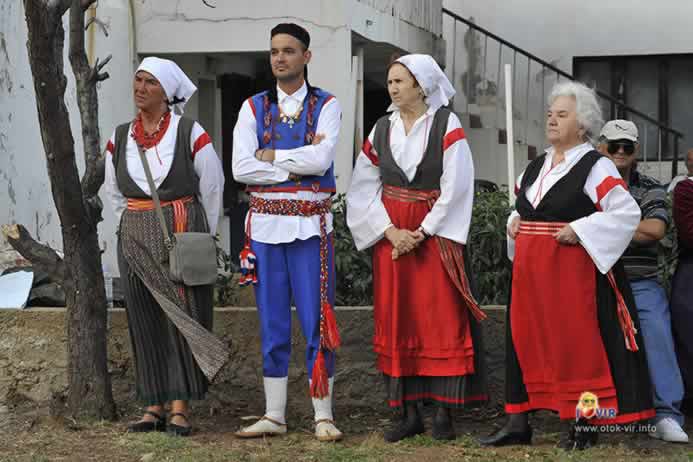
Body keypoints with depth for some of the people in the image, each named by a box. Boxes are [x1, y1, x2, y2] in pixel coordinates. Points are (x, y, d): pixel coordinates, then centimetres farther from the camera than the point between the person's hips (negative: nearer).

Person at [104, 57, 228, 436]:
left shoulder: (190, 134, -5)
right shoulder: (119, 139, 6)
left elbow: (212, 188, 3)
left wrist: (202, 235, 7)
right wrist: (135, 229, 16)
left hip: (184, 235, -4)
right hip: (135, 241, 4)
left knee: (182, 317, -5)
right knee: (145, 322, 3)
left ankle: (180, 407, -3)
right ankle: (154, 405, 8)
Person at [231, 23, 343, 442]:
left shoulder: (326, 106, 1)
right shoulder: (254, 108, 7)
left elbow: (321, 159, -15)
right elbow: (241, 168, -5)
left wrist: (270, 156, -7)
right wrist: (297, 167, -10)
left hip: (310, 226, -2)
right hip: (266, 223, 2)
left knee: (317, 323, -1)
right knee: (273, 325, 7)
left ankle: (324, 417, 6)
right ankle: (274, 416, 14)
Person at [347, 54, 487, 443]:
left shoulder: (447, 126, -5)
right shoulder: (382, 130, 7)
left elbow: (456, 188, -10)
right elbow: (365, 188, 5)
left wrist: (421, 233, -12)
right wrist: (390, 231, -8)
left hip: (435, 234, -4)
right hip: (392, 236, 4)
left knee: (441, 321, -4)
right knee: (398, 321, 2)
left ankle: (444, 412, 0)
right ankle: (411, 413, 7)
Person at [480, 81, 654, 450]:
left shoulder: (595, 167, -7)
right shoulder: (535, 167, 15)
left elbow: (628, 212, -14)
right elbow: (519, 206, 29)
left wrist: (579, 229, -18)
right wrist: (514, 223, 7)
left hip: (572, 271, -7)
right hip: (530, 270, 7)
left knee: (577, 343, -3)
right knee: (525, 339, 7)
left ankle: (584, 425, 6)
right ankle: (518, 423, 12)